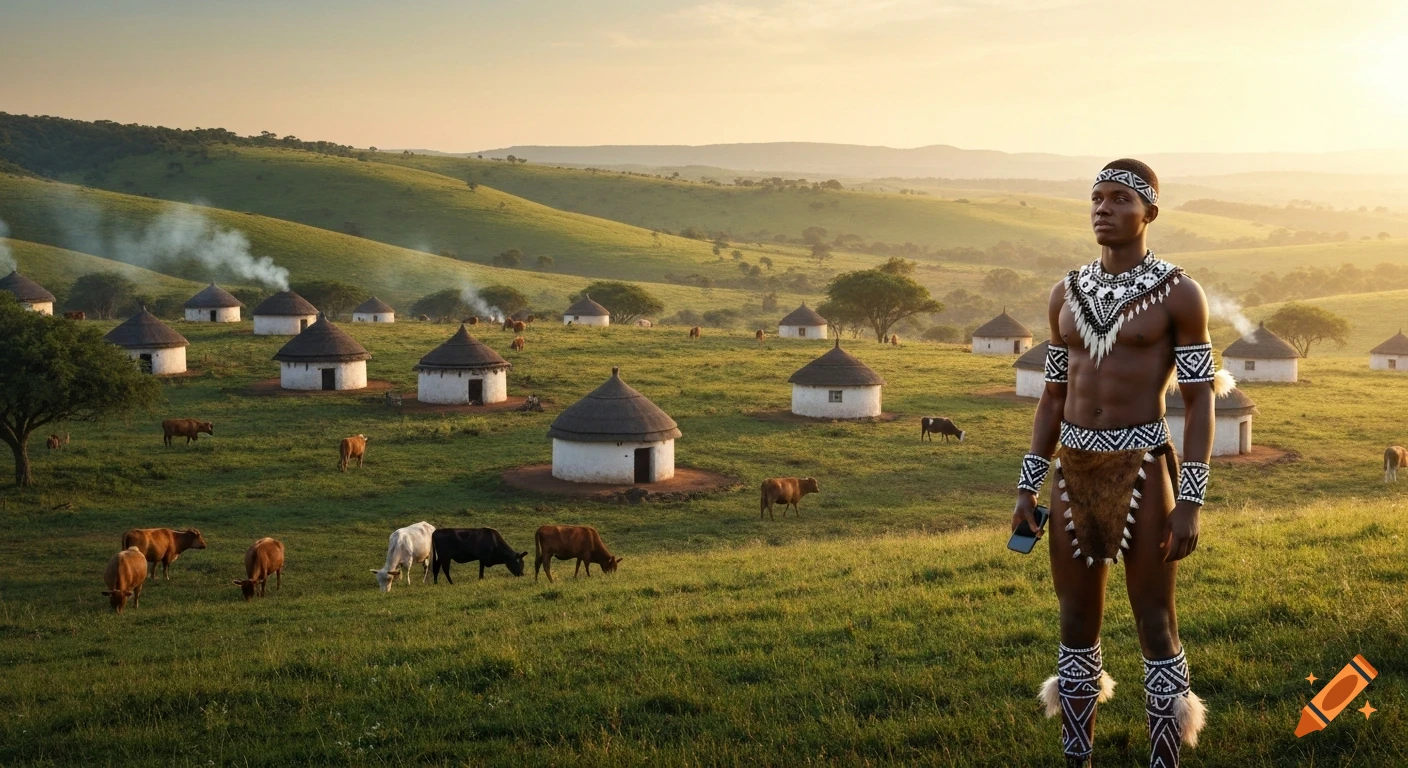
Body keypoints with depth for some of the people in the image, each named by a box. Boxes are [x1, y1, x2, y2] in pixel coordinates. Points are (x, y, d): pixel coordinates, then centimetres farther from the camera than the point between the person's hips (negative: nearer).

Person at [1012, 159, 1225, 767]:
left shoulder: (1179, 294, -5)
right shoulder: (1066, 295, 10)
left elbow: (1200, 403, -6)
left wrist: (1190, 504, -12)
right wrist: (1027, 488, 9)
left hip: (1143, 473, -5)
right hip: (1075, 474, 5)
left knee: (1155, 626, 3)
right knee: (1076, 625, 12)